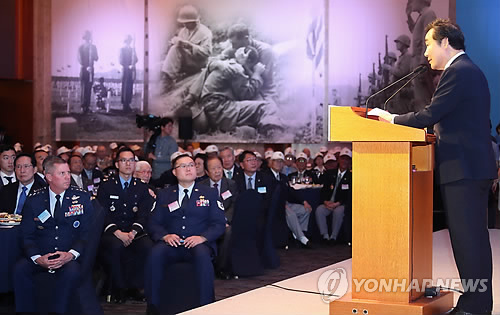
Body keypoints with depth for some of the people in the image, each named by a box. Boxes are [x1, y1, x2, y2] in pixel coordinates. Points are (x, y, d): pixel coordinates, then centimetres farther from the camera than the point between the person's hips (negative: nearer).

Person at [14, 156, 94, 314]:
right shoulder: (34, 200, 7)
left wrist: (71, 254, -17)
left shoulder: (81, 198, 5)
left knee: (72, 272, -33)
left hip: (71, 259, -1)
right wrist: (37, 258, -17)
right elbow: (27, 235, 4)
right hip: (41, 256, 1)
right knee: (20, 269, -25)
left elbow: (87, 232, 0)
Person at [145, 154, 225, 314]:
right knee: (156, 253, -31)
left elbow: (219, 224, 5)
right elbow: (154, 223, 11)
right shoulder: (164, 195, 18)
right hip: (171, 243, 1)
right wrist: (165, 236, -12)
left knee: (202, 255, -36)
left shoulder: (210, 193, 14)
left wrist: (202, 237, -14)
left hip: (198, 244, -1)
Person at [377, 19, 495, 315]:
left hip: (463, 168, -10)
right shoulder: (470, 70, 20)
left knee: (468, 237, -7)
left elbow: (429, 116, -18)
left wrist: (392, 119, -4)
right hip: (476, 165, 10)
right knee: (472, 236, 12)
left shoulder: (457, 72, -13)